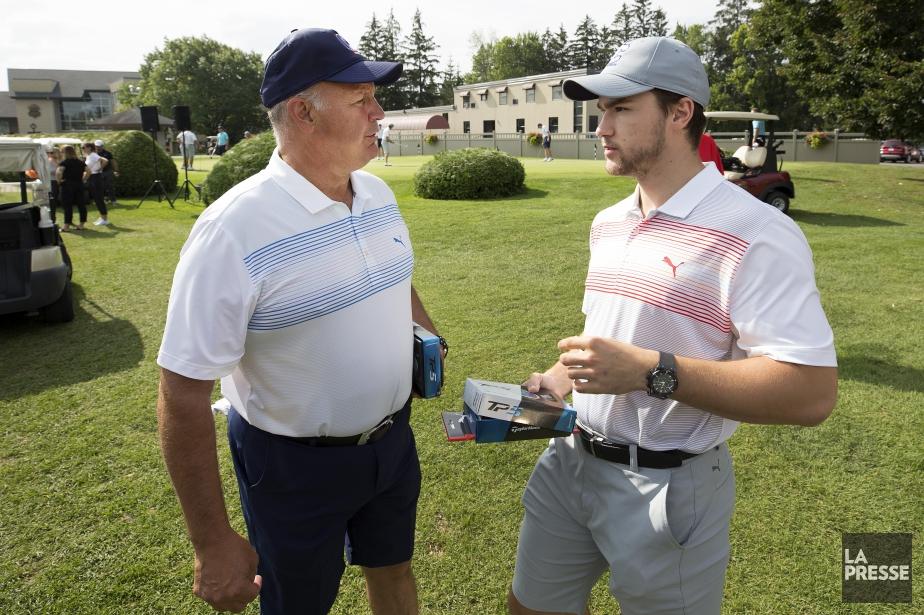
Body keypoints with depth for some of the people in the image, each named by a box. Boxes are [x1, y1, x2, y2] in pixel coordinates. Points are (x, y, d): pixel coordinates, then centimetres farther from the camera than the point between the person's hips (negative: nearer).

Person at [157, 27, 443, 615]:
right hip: (296, 465, -5)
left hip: (392, 438, 6)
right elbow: (184, 395, -22)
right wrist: (215, 545, -18)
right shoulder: (233, 229, -25)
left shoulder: (378, 192, -3)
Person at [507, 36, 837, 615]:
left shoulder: (756, 235, -18)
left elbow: (812, 393, -24)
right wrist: (558, 378, 2)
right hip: (571, 460, 7)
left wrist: (649, 371, -29)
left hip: (668, 487, -7)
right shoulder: (608, 224, 8)